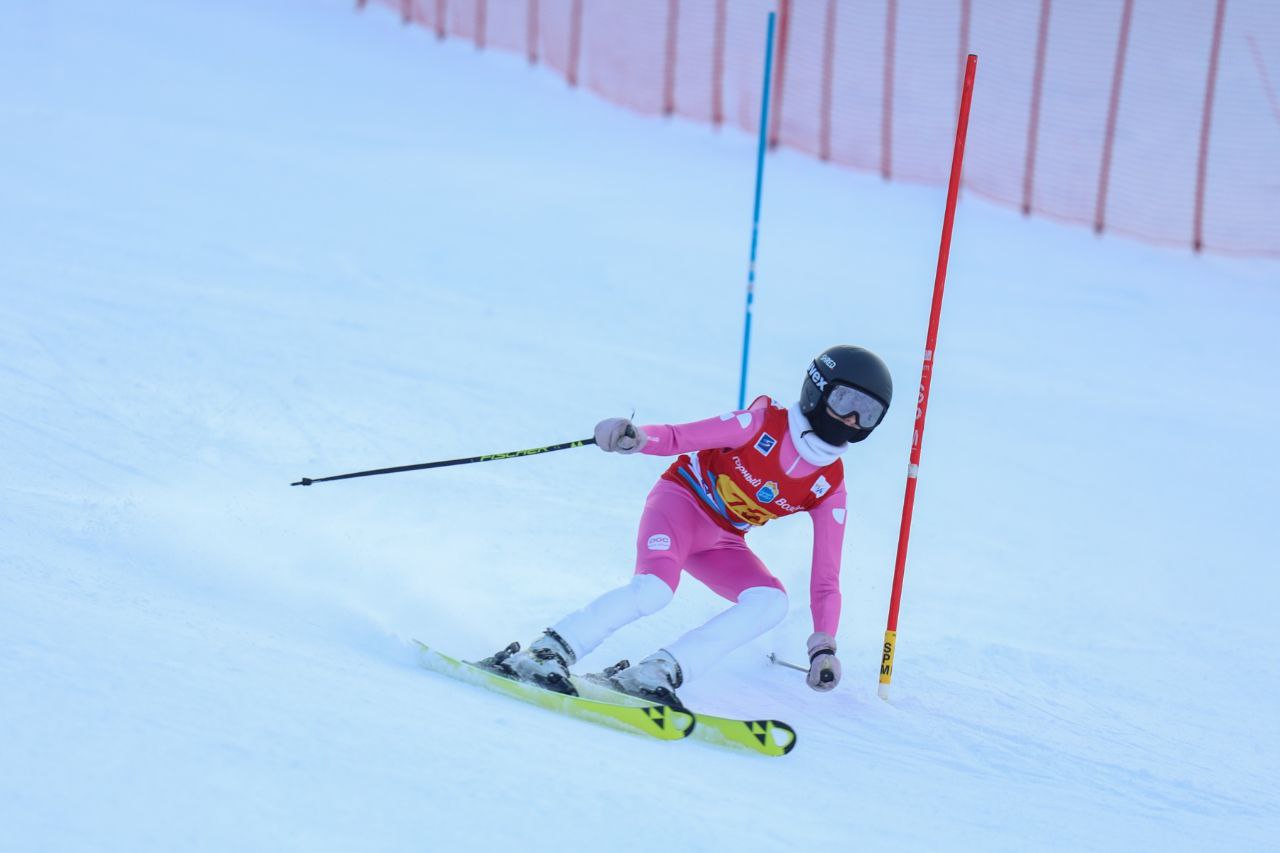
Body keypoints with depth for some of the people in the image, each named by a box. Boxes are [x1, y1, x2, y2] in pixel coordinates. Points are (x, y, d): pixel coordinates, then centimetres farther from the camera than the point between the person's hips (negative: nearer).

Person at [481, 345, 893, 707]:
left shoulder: (829, 489, -4)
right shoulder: (764, 423, -15)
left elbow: (825, 578, -3)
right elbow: (678, 437, -16)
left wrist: (824, 647, -13)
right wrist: (635, 437, -38)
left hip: (721, 543, 5)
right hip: (682, 501, -5)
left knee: (771, 602, -23)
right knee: (655, 587, -33)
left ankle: (660, 671, -28)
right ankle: (549, 651, -25)